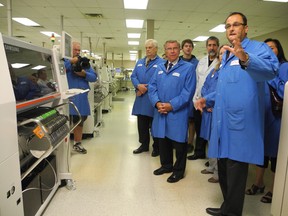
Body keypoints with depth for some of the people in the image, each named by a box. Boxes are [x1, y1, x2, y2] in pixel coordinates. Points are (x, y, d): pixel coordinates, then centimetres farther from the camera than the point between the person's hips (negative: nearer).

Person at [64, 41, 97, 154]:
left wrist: (84, 74, -11)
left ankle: (77, 144, 29)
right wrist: (71, 61, -16)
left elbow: (94, 77, 6)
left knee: (80, 122, 14)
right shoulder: (65, 61, 1)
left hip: (81, 98, 5)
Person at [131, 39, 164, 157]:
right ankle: (144, 144, 28)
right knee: (142, 124, 13)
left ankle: (156, 147, 20)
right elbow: (133, 76, 12)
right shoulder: (139, 62, 17)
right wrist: (138, 85, -8)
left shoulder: (162, 63, -5)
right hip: (141, 99, 6)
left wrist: (147, 88, -14)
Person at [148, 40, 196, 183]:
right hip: (160, 112, 5)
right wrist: (157, 103, -10)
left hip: (178, 113, -5)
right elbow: (152, 87, 7)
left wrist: (172, 105, -17)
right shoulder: (160, 68, 13)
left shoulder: (188, 67, -4)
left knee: (178, 142, 6)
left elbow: (188, 91, -12)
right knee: (163, 140, 17)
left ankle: (178, 170, 25)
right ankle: (166, 165, 37)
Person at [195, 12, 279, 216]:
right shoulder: (226, 55, 20)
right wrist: (208, 99, 16)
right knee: (223, 170, 18)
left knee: (235, 173, 0)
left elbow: (270, 70, -28)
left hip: (240, 123, -8)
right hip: (222, 121, 8)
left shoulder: (259, 48, -5)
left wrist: (246, 58, -47)